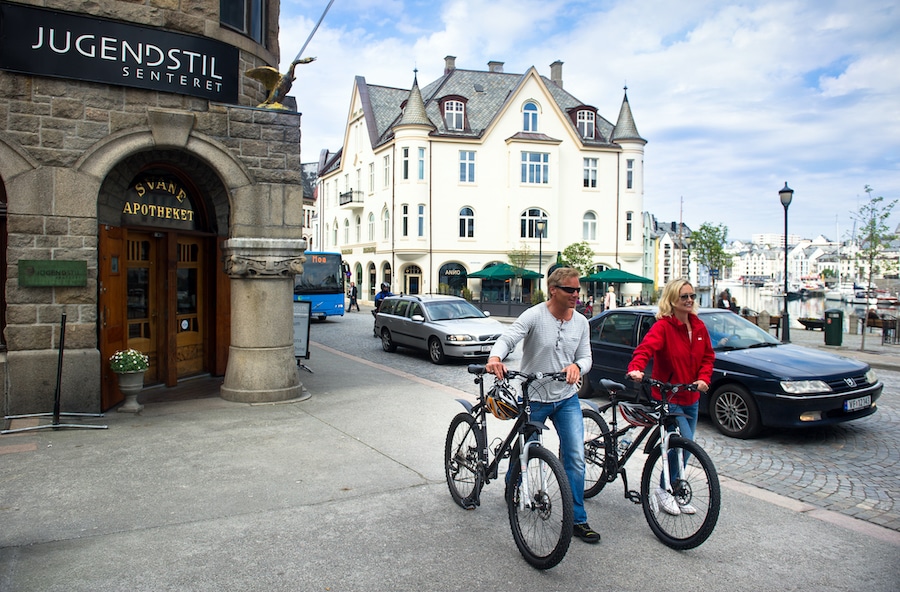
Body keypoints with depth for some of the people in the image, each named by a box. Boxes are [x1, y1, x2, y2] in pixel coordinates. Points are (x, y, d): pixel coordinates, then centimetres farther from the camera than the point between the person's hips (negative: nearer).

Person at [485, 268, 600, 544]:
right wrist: (495, 358, -48)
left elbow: (586, 356, 2)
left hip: (567, 399, 3)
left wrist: (577, 366, -22)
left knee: (576, 458, -3)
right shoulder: (534, 316, -15)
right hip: (534, 399, -3)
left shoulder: (581, 323, 1)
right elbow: (508, 338, -26)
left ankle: (578, 520, 10)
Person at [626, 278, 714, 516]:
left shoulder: (699, 326, 5)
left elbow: (708, 356, 14)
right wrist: (635, 369, -50)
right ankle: (664, 490, 8)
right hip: (668, 398, -7)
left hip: (691, 398, 7)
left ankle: (676, 492, 29)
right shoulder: (663, 326, -16)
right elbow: (646, 347, -31)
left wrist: (703, 378, -4)